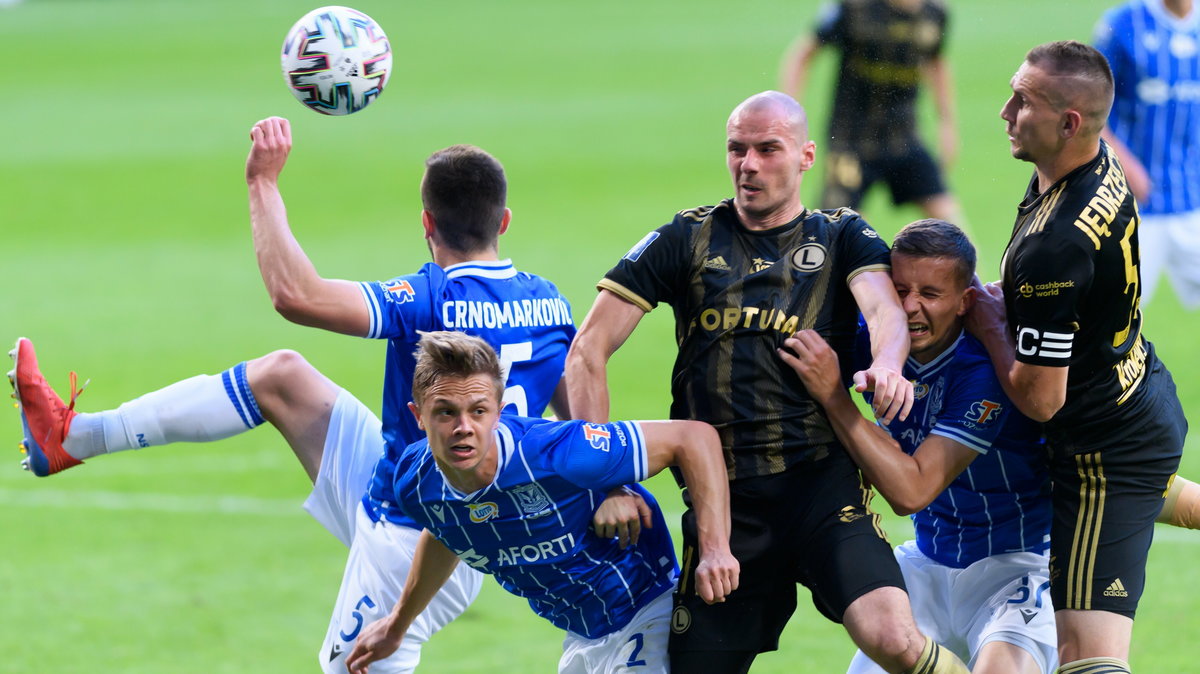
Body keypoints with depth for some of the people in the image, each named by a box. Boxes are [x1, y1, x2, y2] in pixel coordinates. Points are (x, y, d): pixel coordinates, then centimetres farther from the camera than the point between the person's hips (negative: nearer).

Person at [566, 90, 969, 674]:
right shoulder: (685, 241, 11)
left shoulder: (842, 237, 11)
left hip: (823, 479, -2)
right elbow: (587, 352, 8)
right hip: (721, 496, 2)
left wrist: (887, 363, -35)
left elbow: (884, 307, -10)